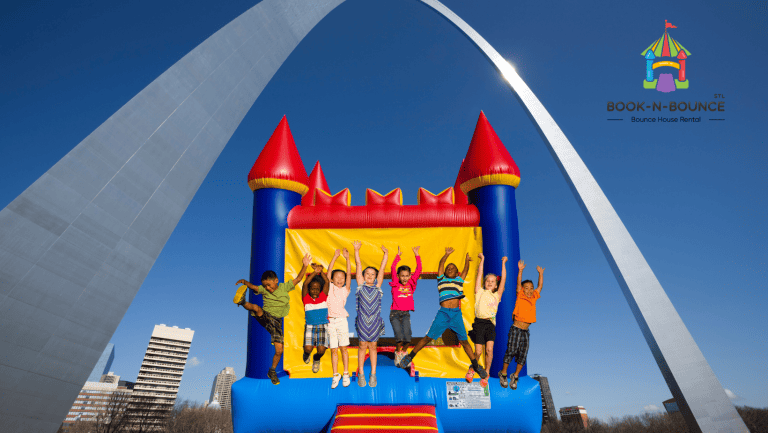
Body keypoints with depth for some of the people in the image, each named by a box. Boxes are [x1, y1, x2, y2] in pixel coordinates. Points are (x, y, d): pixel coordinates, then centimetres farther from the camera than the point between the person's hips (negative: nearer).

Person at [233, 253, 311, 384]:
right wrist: (244, 282, -35)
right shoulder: (264, 290, -1)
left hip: (276, 322, 1)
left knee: (279, 350, 1)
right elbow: (253, 287, -15)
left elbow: (298, 279, -9)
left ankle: (272, 371, 23)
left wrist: (304, 266, -23)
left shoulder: (284, 287, -2)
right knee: (256, 307, -40)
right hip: (264, 317, -1)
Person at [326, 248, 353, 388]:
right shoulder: (330, 288, 8)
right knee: (333, 350, 5)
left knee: (343, 348, 4)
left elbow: (349, 274, 0)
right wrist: (335, 257, -5)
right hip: (330, 321, 0)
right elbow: (329, 271, 0)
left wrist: (347, 258, -5)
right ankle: (335, 375, 16)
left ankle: (346, 374, 16)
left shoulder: (345, 290, 8)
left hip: (342, 320, 0)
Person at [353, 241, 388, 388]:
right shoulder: (361, 285, 3)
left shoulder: (377, 286, 5)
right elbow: (358, 265, 0)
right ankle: (361, 374, 19)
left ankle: (373, 374, 20)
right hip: (362, 320, -1)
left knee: (372, 346, 9)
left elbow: (382, 268, 3)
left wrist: (386, 254, 2)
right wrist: (356, 250, -2)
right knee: (363, 346, 6)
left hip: (375, 321, 1)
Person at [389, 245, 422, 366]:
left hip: (406, 313, 2)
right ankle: (398, 352, 16)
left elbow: (419, 270, 3)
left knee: (407, 336, -12)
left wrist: (417, 255, 0)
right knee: (399, 336, -13)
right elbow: (393, 268, -6)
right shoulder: (395, 284, 1)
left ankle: (404, 352, 17)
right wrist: (398, 255, -7)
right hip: (395, 313, -2)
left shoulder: (411, 284, 6)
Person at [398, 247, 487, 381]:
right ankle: (409, 356, 12)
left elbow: (465, 270, 12)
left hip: (456, 314, 1)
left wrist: (466, 261, -3)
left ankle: (476, 366, 19)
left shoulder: (459, 280, 18)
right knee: (428, 337, 0)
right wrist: (447, 255, -7)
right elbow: (441, 264, 5)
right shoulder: (441, 279, 13)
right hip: (443, 313, -1)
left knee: (464, 341, 4)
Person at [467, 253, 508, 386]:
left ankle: (486, 374, 4)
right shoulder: (480, 292, 10)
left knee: (489, 349, -14)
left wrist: (503, 263, 12)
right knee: (478, 352, -5)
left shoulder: (496, 296, 14)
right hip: (479, 323, -1)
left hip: (490, 325, 1)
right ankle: (472, 369, 24)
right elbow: (479, 274, 8)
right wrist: (482, 260, 11)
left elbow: (503, 279, 11)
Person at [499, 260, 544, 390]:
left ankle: (515, 376, 22)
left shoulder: (533, 298, 9)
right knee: (511, 351, -4)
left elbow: (540, 286, 14)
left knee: (523, 355, 5)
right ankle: (503, 373, 14)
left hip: (526, 331, 5)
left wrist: (540, 273, 12)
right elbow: (518, 283, -9)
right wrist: (520, 271, -15)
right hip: (516, 329, -5)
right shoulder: (520, 297, -1)